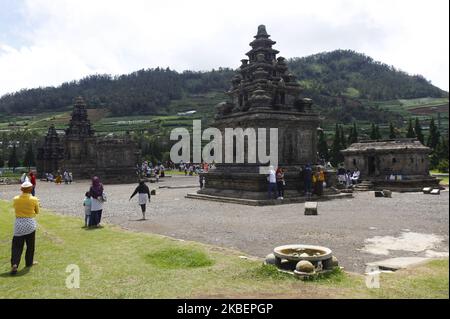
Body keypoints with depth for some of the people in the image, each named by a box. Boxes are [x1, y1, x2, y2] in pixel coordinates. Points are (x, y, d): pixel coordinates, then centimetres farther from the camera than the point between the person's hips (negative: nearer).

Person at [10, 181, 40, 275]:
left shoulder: (15, 199, -4)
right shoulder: (34, 199, -9)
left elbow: (15, 207, 12)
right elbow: (37, 212, 3)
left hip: (18, 224, 1)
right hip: (30, 224, -1)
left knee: (17, 246, 4)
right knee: (30, 245, 16)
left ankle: (14, 264, -11)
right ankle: (29, 262, 27)